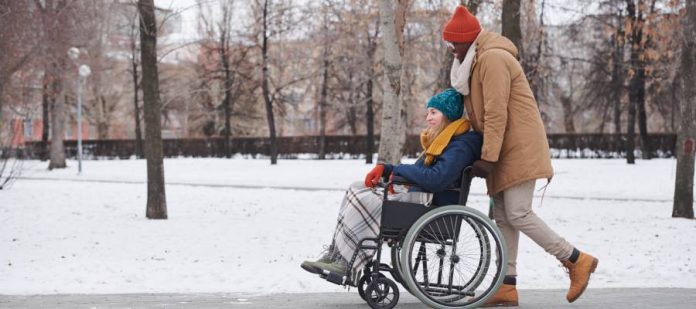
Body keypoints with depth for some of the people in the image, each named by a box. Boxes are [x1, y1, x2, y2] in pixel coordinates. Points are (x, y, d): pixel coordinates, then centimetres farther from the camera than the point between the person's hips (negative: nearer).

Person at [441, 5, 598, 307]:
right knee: (503, 217, 6)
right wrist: (486, 155, 13)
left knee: (518, 214, -14)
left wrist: (488, 157, -20)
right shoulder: (475, 62, 17)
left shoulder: (492, 59, -15)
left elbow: (497, 114, -20)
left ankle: (576, 260, -4)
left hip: (519, 148, -10)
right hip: (503, 153, 10)